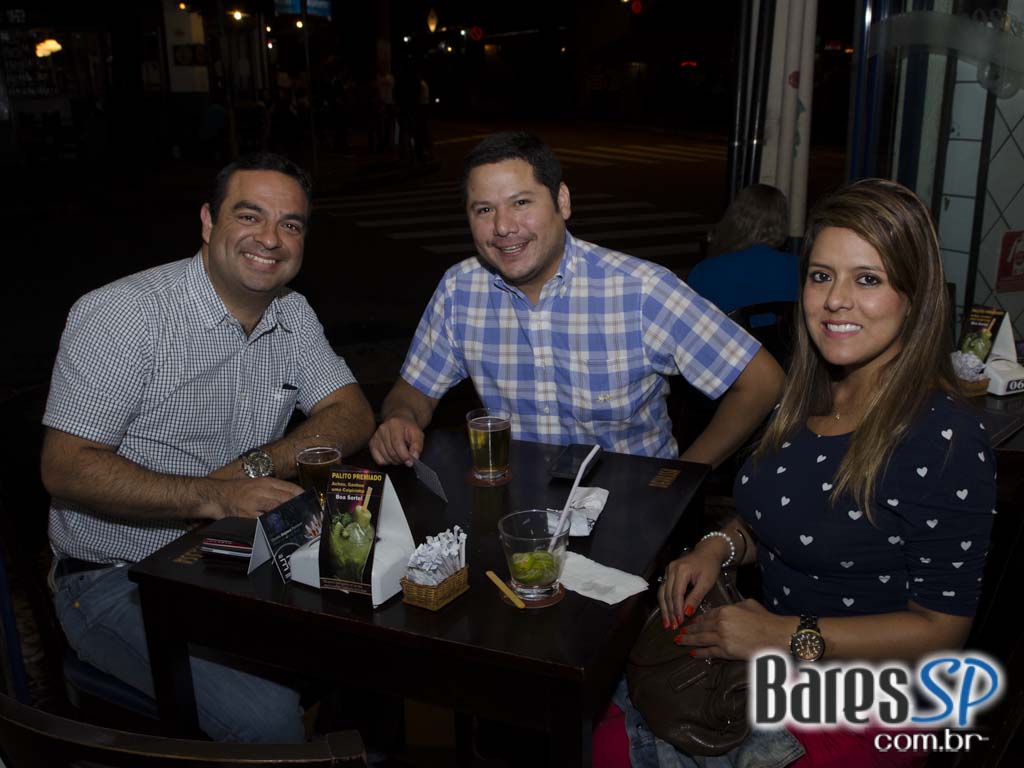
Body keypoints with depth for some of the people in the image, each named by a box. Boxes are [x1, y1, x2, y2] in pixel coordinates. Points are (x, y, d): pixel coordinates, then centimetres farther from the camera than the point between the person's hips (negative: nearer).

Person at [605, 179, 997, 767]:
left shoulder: (946, 439, -20)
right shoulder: (807, 397, 1)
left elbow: (942, 627, -15)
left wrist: (790, 637, -21)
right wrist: (720, 546, -5)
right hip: (769, 651, 6)